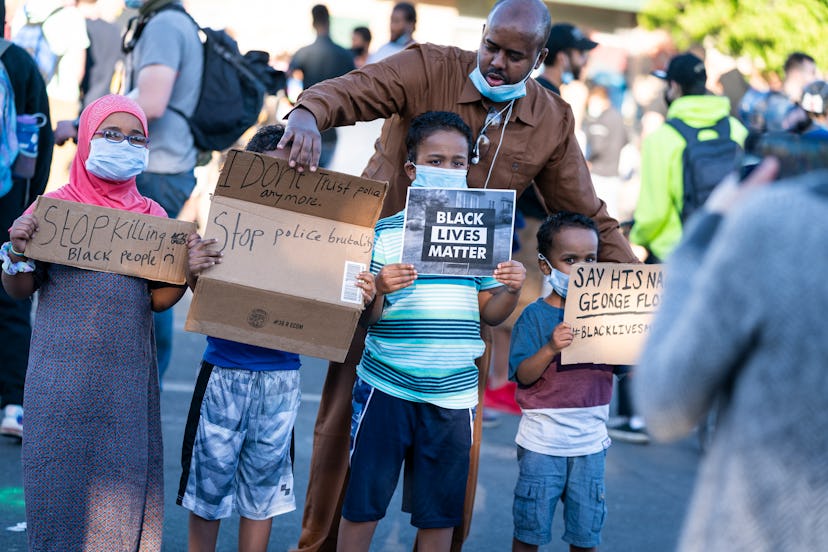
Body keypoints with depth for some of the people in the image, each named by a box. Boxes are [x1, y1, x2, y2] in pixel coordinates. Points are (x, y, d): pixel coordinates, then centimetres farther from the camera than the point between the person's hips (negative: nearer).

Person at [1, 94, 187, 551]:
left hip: (129, 377, 3)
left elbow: (158, 298, 7)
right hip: (64, 374, -2)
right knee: (63, 478, -1)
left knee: (124, 476, 3)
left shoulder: (153, 217, 9)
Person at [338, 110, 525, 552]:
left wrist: (511, 290, -9)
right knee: (362, 499, 3)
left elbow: (489, 314, 11)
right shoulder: (384, 232, -2)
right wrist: (379, 290, -22)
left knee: (439, 511, 9)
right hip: (386, 387, -2)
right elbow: (363, 318, -2)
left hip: (453, 393, 3)